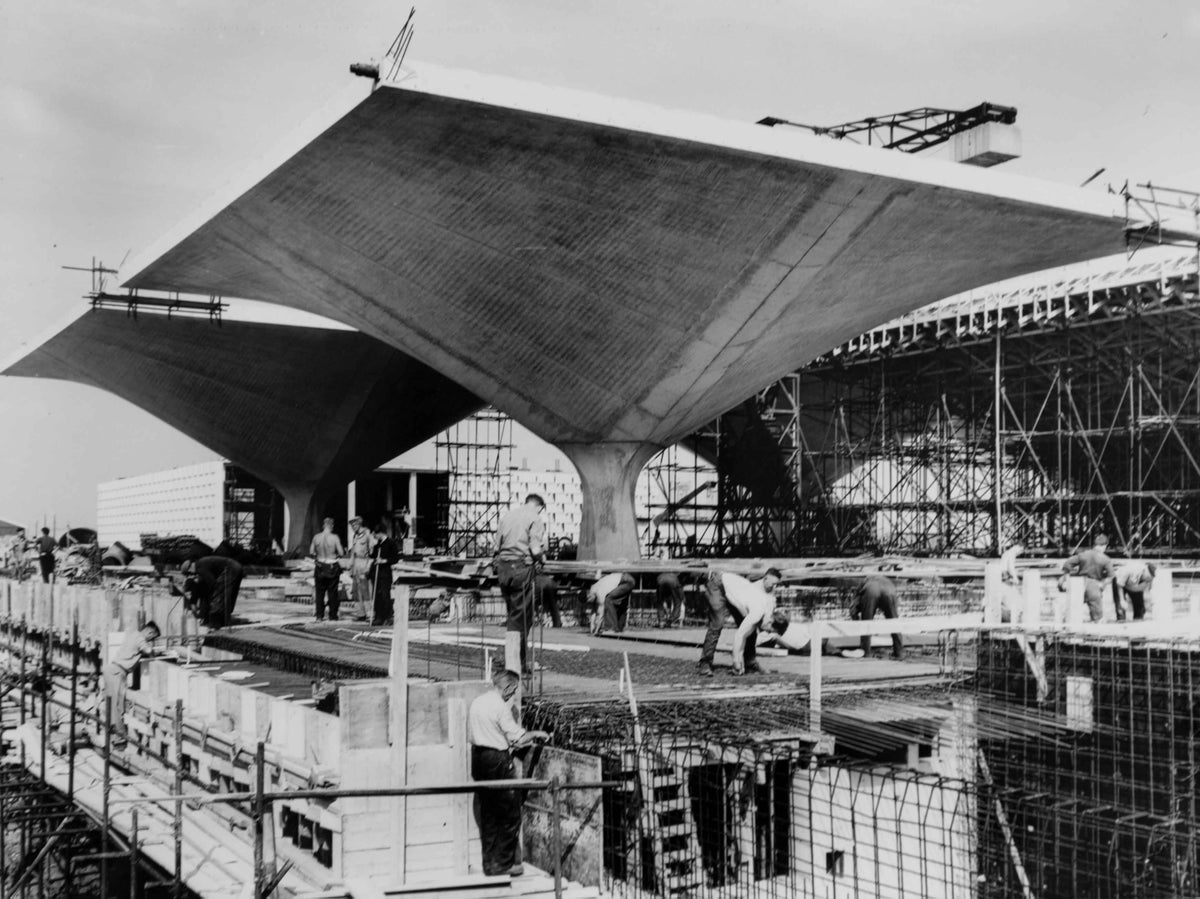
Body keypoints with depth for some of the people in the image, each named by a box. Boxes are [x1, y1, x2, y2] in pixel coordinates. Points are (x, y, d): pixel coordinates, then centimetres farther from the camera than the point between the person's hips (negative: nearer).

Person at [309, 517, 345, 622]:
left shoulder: (316, 537, -4)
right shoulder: (335, 537, -12)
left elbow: (311, 552, 3)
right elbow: (341, 553, -11)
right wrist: (344, 551, 11)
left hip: (320, 567, 2)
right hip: (333, 567, -2)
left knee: (319, 592, 11)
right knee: (332, 592, 6)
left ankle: (319, 616, 10)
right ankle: (332, 616, 8)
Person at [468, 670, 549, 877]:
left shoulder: (476, 703, 9)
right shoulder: (500, 706, -16)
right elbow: (518, 738, -16)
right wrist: (535, 734, 2)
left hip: (478, 757, 8)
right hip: (497, 759, -8)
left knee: (487, 813, 14)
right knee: (509, 814, 3)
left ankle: (489, 863, 19)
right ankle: (504, 864, 6)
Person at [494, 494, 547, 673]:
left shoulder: (507, 517, 13)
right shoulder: (536, 519, -6)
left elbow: (497, 546, 11)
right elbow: (536, 549, -15)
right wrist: (542, 558, 5)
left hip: (503, 568, 6)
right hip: (522, 569, -6)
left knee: (513, 614, 16)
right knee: (522, 618, 1)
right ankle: (519, 663, 0)